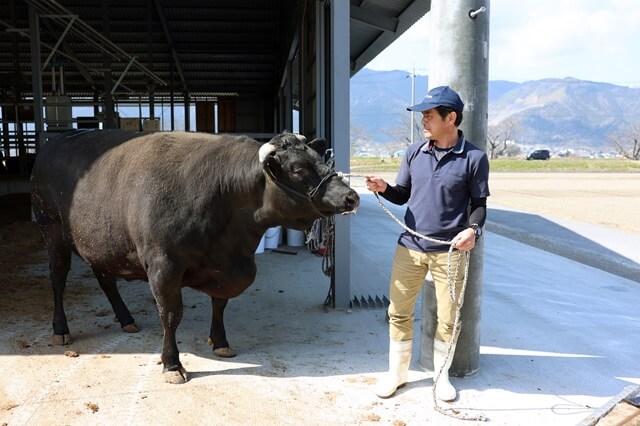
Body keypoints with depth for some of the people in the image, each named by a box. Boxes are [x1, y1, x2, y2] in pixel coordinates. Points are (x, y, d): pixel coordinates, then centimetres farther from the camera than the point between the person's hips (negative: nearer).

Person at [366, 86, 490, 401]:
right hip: (409, 247, 3)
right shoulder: (414, 152, 4)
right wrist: (383, 188, -11)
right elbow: (402, 196, 10)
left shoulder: (474, 158, -7)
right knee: (399, 313, 11)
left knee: (447, 319, 9)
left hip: (449, 251, -3)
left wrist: (473, 229, -20)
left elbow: (479, 204, -1)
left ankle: (441, 376, 32)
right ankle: (396, 373, 30)